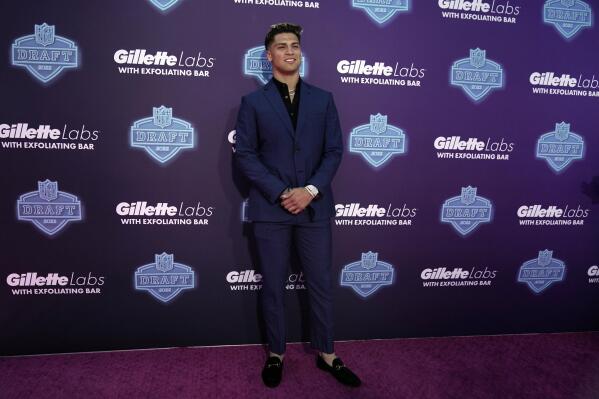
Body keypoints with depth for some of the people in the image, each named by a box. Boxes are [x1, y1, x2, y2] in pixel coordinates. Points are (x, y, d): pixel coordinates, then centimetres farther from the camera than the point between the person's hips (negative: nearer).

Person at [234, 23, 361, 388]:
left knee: (322, 284, 9)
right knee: (273, 287, 9)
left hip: (315, 207, 2)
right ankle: (276, 354, 27)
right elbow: (245, 155, -4)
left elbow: (334, 151, 3)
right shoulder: (253, 102, 3)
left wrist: (311, 190, -12)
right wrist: (281, 193, -14)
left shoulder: (323, 99, 8)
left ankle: (327, 354, 26)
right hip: (270, 209, -1)